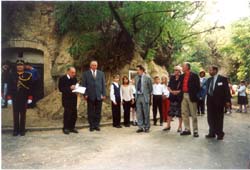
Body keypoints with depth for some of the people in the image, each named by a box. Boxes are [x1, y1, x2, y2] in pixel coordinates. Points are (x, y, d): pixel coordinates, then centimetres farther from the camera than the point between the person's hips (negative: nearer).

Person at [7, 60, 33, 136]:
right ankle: (16, 130, 15)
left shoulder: (28, 75, 0)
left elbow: (30, 87, -1)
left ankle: (22, 130, 14)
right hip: (15, 98, 1)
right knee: (15, 115, 6)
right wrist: (9, 98, -1)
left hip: (24, 98, -1)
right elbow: (9, 87, 4)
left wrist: (30, 98, -5)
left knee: (23, 114, 6)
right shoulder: (12, 75, 5)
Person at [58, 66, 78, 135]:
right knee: (67, 113, -3)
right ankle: (65, 128, 10)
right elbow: (61, 89, -12)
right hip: (67, 99, -5)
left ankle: (72, 127, 19)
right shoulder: (62, 78, -5)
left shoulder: (74, 78, 11)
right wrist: (69, 88, -21)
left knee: (74, 113, 6)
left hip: (74, 98, 5)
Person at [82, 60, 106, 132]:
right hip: (90, 96, -2)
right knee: (91, 112, 4)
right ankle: (91, 126, 13)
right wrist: (85, 94, -7)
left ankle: (97, 125, 14)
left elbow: (103, 84, 9)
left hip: (99, 95, 2)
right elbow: (84, 85, 2)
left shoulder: (101, 73, 12)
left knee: (98, 112, 5)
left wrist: (104, 94, 1)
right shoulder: (86, 74, 6)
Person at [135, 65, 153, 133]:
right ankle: (141, 127, 16)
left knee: (146, 112, 4)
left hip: (144, 97, -4)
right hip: (138, 96, 5)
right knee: (139, 112, 6)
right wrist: (136, 94, 10)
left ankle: (147, 127, 16)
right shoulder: (136, 77, 8)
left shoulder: (147, 78, -7)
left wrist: (148, 95, 7)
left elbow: (150, 88, 2)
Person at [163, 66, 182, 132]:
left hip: (179, 97, -4)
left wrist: (178, 91, -18)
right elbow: (169, 87, 11)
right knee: (170, 111, 9)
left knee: (179, 111, 2)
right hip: (172, 97, 4)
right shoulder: (172, 78, 9)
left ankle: (180, 126, 13)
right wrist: (171, 91, -6)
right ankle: (168, 126, 18)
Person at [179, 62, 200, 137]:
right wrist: (180, 93, 4)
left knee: (193, 114, 1)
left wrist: (195, 95, -12)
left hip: (191, 96, -6)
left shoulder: (194, 75, -5)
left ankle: (195, 131, 8)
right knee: (184, 114, 9)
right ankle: (187, 129, 18)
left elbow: (197, 87, -8)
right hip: (184, 96, 6)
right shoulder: (182, 76, 13)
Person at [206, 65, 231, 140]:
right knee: (210, 118, 8)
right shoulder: (209, 80, 12)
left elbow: (227, 90, -6)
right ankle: (212, 133, 19)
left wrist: (227, 100, -12)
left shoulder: (223, 79, -4)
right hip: (210, 101, 5)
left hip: (219, 101, -5)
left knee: (219, 118, 4)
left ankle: (220, 134, 16)